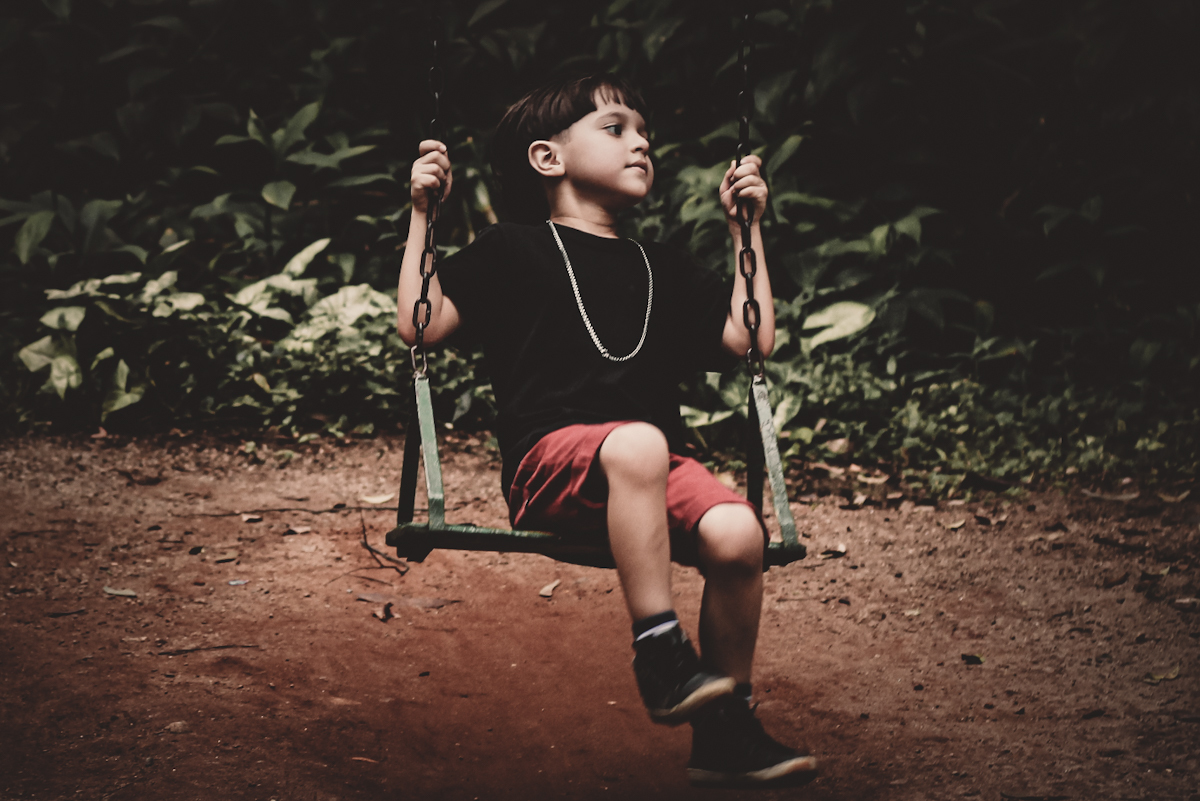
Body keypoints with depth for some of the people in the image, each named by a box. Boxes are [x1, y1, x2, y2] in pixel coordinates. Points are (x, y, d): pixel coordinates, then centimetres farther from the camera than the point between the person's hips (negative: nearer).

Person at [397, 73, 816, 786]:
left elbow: (751, 336, 22)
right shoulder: (512, 251, 12)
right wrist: (422, 215, 3)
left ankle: (725, 731, -9)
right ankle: (659, 652, -34)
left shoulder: (663, 269, 27)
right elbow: (422, 325, 5)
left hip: (656, 465, 5)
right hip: (551, 455, -5)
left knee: (736, 533, -26)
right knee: (637, 444, -40)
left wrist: (745, 227, 25)